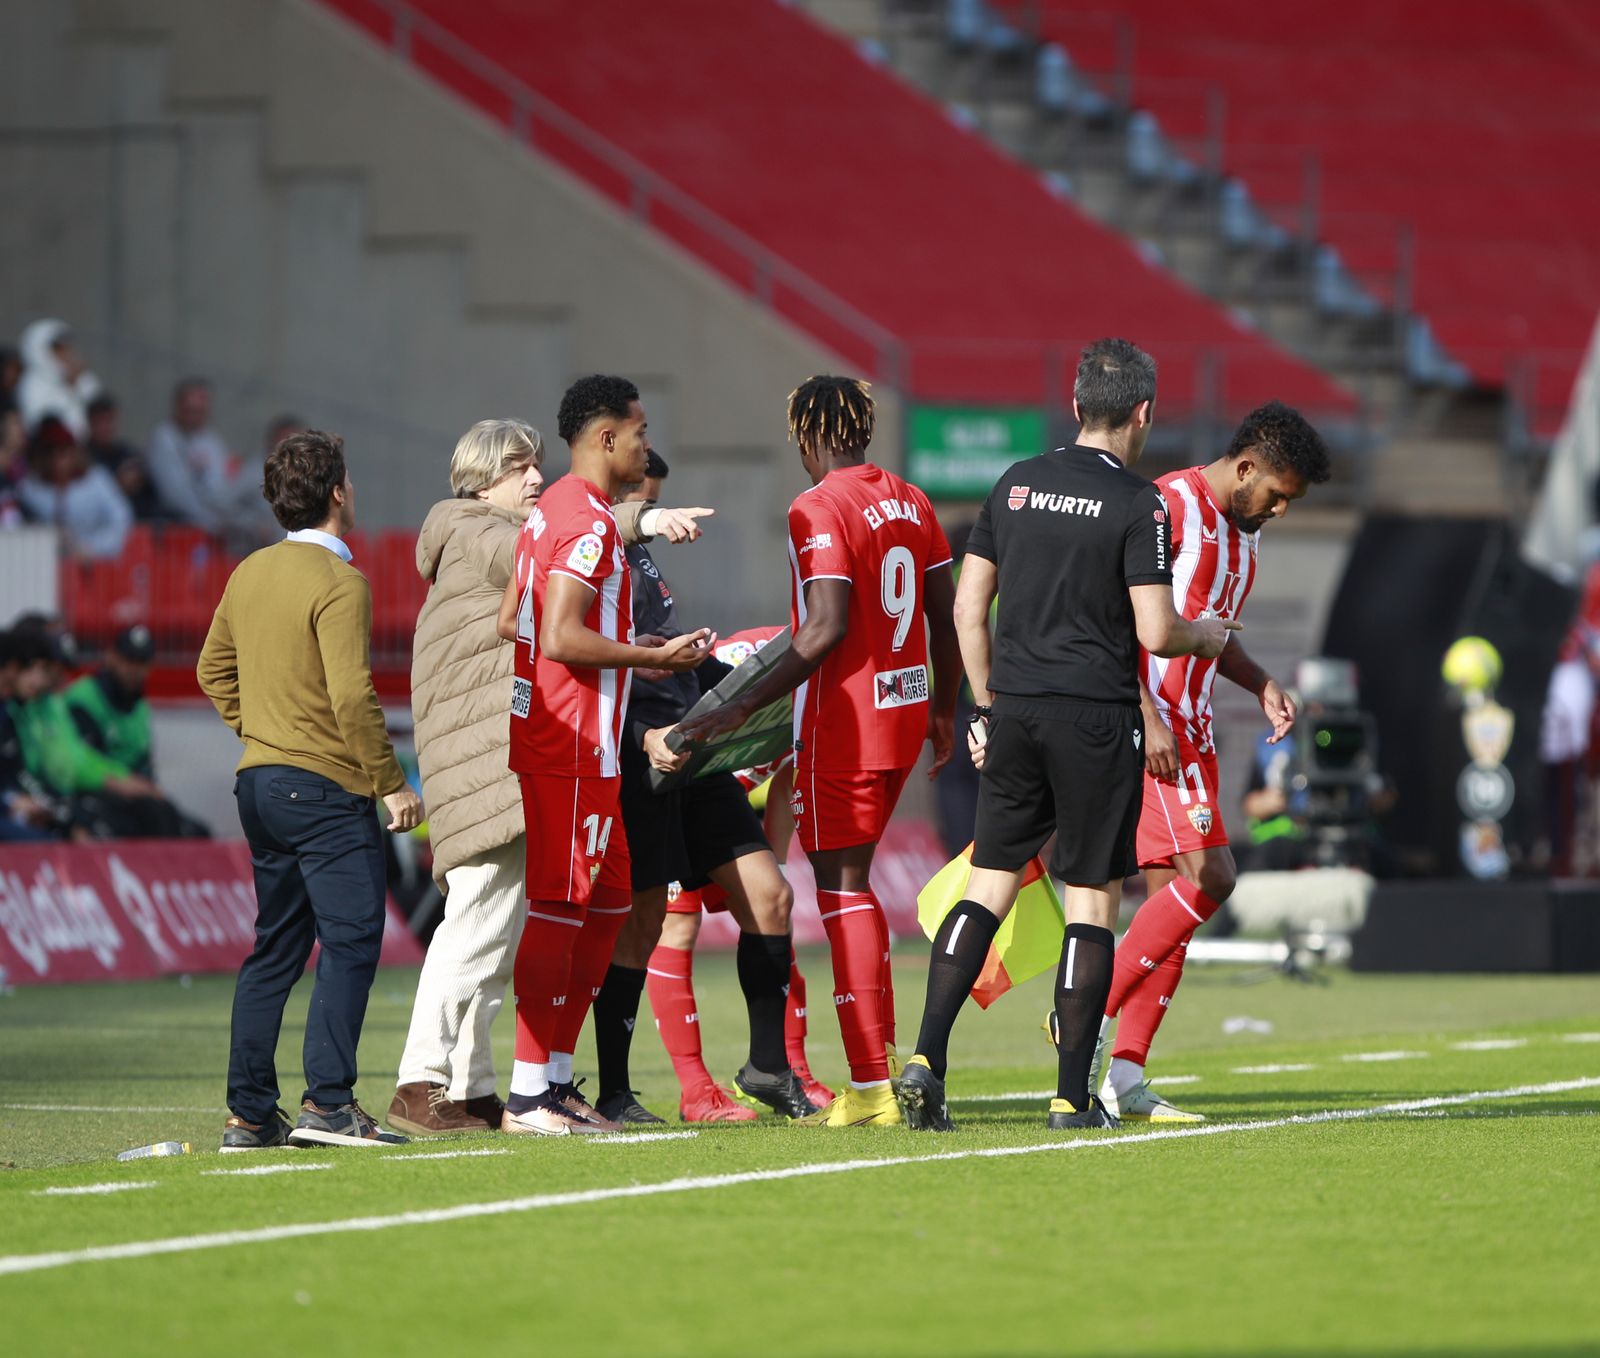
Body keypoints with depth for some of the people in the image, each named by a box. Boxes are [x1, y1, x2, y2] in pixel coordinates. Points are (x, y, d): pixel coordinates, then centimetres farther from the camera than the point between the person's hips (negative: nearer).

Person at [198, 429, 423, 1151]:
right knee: (350, 941, -7)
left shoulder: (249, 574, 11)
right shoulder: (338, 582, -14)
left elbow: (214, 669, 20)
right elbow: (352, 695, -19)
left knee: (275, 948, 12)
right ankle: (329, 1101, -15)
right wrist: (392, 783, -13)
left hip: (260, 782, 8)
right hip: (326, 786, -8)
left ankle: (249, 1112, 11)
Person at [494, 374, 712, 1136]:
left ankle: (556, 1080, 16)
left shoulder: (551, 511, 17)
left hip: (558, 739, 10)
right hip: (572, 747, -10)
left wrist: (627, 652, 21)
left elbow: (508, 621, 20)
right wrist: (654, 657, -14)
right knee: (558, 909, -7)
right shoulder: (590, 521, -14)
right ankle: (528, 1096, -6)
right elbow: (562, 638, -22)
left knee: (607, 904, 14)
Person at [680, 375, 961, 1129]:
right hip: (903, 714, 8)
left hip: (843, 719, -8)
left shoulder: (819, 510, -14)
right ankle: (881, 1049, 18)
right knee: (852, 881, 19)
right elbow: (946, 618, 13)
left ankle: (871, 1088, -5)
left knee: (842, 889, -3)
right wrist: (944, 712, 26)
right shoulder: (912, 503, 10)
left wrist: (745, 707, -19)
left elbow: (826, 629, -22)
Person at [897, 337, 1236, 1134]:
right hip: (1095, 721, -5)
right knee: (1092, 899, 2)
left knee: (987, 889, 9)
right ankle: (1072, 1098, 1)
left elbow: (968, 609, 10)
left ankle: (926, 1060, -5)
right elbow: (1155, 633, -12)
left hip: (1015, 713, 5)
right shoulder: (1136, 504, -9)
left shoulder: (1014, 485, 8)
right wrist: (1210, 635, 9)